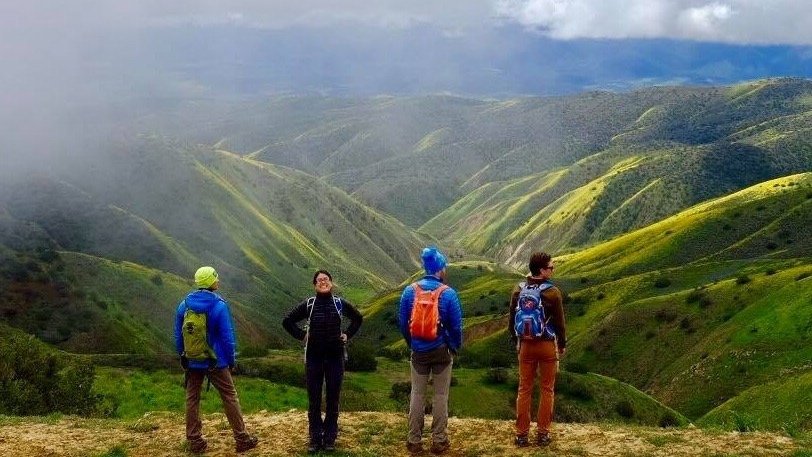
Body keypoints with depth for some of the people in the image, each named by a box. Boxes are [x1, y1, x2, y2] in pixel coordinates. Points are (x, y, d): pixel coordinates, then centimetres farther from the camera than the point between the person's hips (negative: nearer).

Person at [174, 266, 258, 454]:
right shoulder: (219, 305, -14)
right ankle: (242, 439, 8)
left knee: (192, 399, 12)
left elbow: (178, 335, 8)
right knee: (230, 398, 5)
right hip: (216, 362, -4)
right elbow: (227, 336, -12)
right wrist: (232, 360, -1)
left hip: (192, 362, 4)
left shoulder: (184, 304, 0)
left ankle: (194, 441, 15)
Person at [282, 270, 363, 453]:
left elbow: (358, 319, 17)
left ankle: (330, 438, 15)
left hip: (335, 357, 0)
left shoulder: (340, 303, 0)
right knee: (314, 399, 4)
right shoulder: (308, 305, -2)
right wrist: (302, 336, 0)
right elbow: (287, 321, 8)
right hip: (313, 357, 0)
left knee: (333, 398, 6)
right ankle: (315, 438, 13)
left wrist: (347, 335, 6)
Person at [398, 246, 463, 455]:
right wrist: (455, 348, 8)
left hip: (418, 352, 2)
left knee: (417, 395, 12)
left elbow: (403, 323, 1)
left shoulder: (410, 291, -5)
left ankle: (414, 440, 16)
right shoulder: (448, 293, -13)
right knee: (441, 396, 9)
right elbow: (456, 326, -8)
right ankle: (439, 441, 14)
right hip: (442, 351, -2)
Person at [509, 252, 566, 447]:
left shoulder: (518, 290, -1)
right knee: (547, 389, 8)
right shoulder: (552, 292, -14)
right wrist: (562, 344, 7)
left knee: (524, 389, 9)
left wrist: (516, 341, 19)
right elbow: (559, 322, -7)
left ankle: (522, 433, 12)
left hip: (526, 345, 3)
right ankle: (543, 433, 11)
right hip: (547, 345, -3)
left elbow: (512, 320, 6)